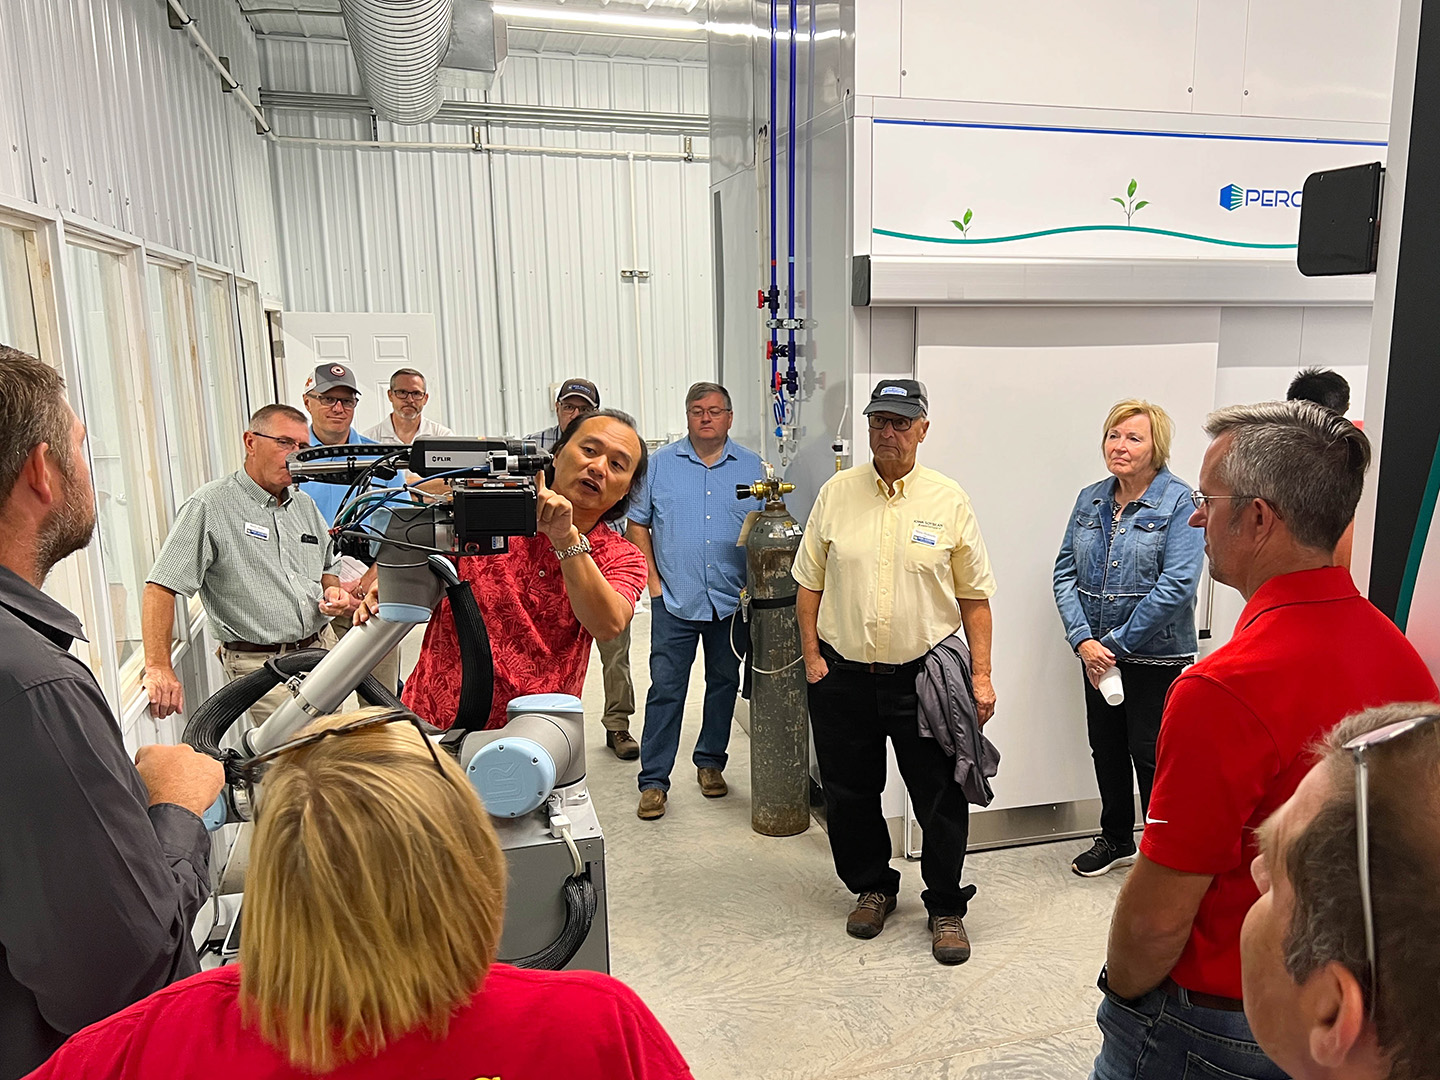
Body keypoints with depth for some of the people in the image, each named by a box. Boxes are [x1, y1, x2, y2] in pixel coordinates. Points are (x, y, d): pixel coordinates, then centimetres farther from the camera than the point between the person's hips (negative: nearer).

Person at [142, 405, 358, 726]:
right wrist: (159, 668, -20)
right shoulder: (210, 506, -8)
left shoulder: (305, 504, 15)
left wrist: (333, 591, 3)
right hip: (262, 664, -6)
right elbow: (160, 588, -12)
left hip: (322, 648, 7)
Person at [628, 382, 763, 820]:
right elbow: (637, 523, 6)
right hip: (674, 600, -1)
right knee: (665, 689, -1)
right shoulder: (659, 464, 3)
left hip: (732, 600, 2)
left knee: (724, 683, 13)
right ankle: (653, 780, 7)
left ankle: (710, 762, 30)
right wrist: (652, 578, -2)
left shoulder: (753, 467, 5)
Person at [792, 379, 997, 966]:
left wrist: (981, 674, -1)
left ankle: (946, 907, 26)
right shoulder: (836, 493, 4)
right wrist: (812, 655, 1)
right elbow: (810, 581, 7)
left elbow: (974, 595, 3)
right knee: (849, 795, 14)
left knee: (941, 798, 5)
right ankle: (871, 886, 36)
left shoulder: (949, 500, 0)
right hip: (843, 675, 2)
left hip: (925, 674, -1)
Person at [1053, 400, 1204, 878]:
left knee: (1151, 755, 5)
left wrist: (1115, 644, -17)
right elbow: (1065, 573, 3)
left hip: (1155, 657, -6)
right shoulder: (1090, 500, 6)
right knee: (1106, 748, 17)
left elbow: (1177, 585, -19)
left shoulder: (1179, 502, -12)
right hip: (1096, 654, 6)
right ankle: (1116, 840, 36)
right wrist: (1084, 641, -10)